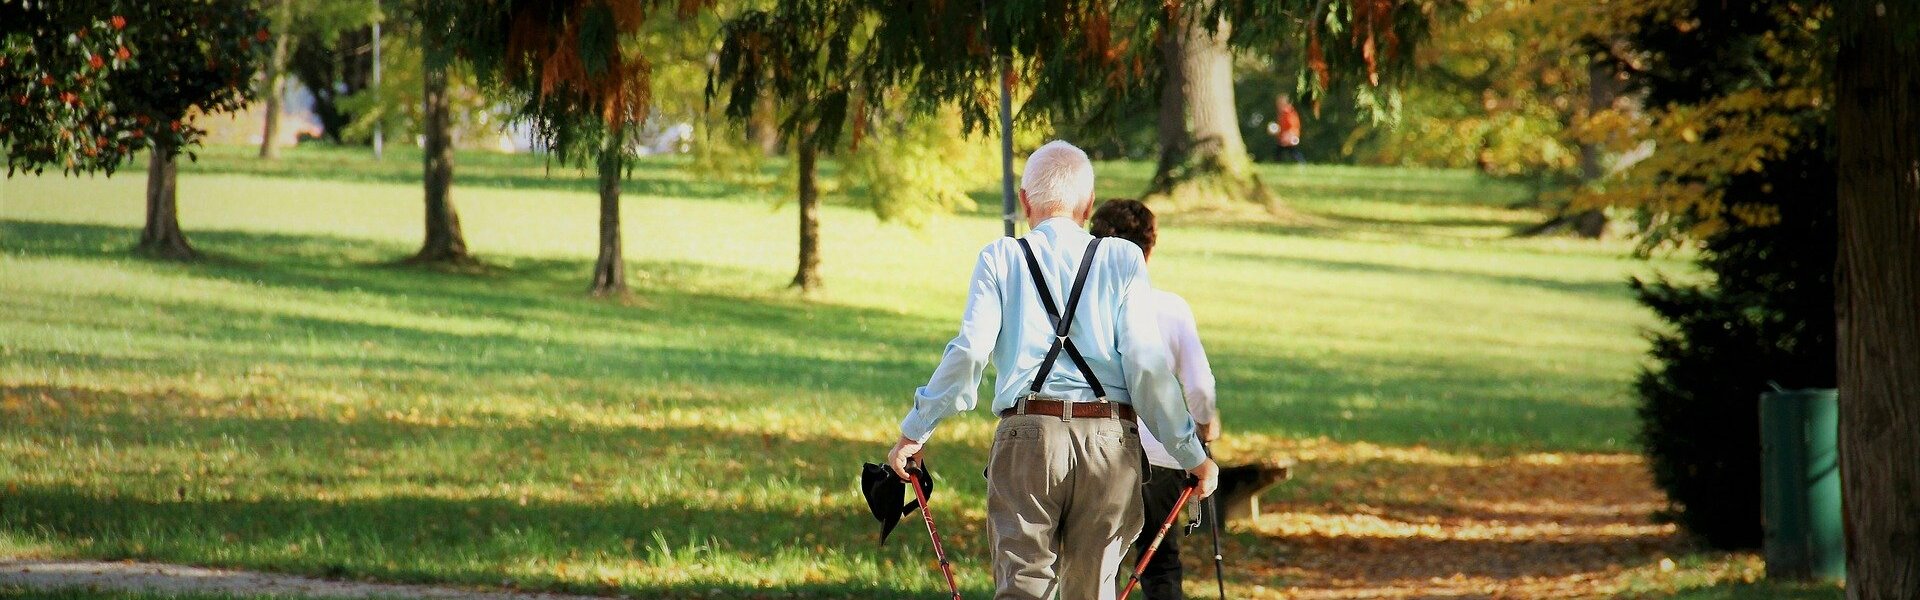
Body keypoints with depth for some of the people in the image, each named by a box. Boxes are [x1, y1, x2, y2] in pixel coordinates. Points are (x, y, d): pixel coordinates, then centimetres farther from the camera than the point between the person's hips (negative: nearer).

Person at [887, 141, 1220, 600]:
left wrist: (915, 431, 6)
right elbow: (1147, 364, 1)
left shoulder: (1000, 258, 6)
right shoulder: (1123, 260, 7)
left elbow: (969, 352, -3)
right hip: (1111, 441, 1)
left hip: (1027, 437, -1)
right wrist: (1191, 454, 7)